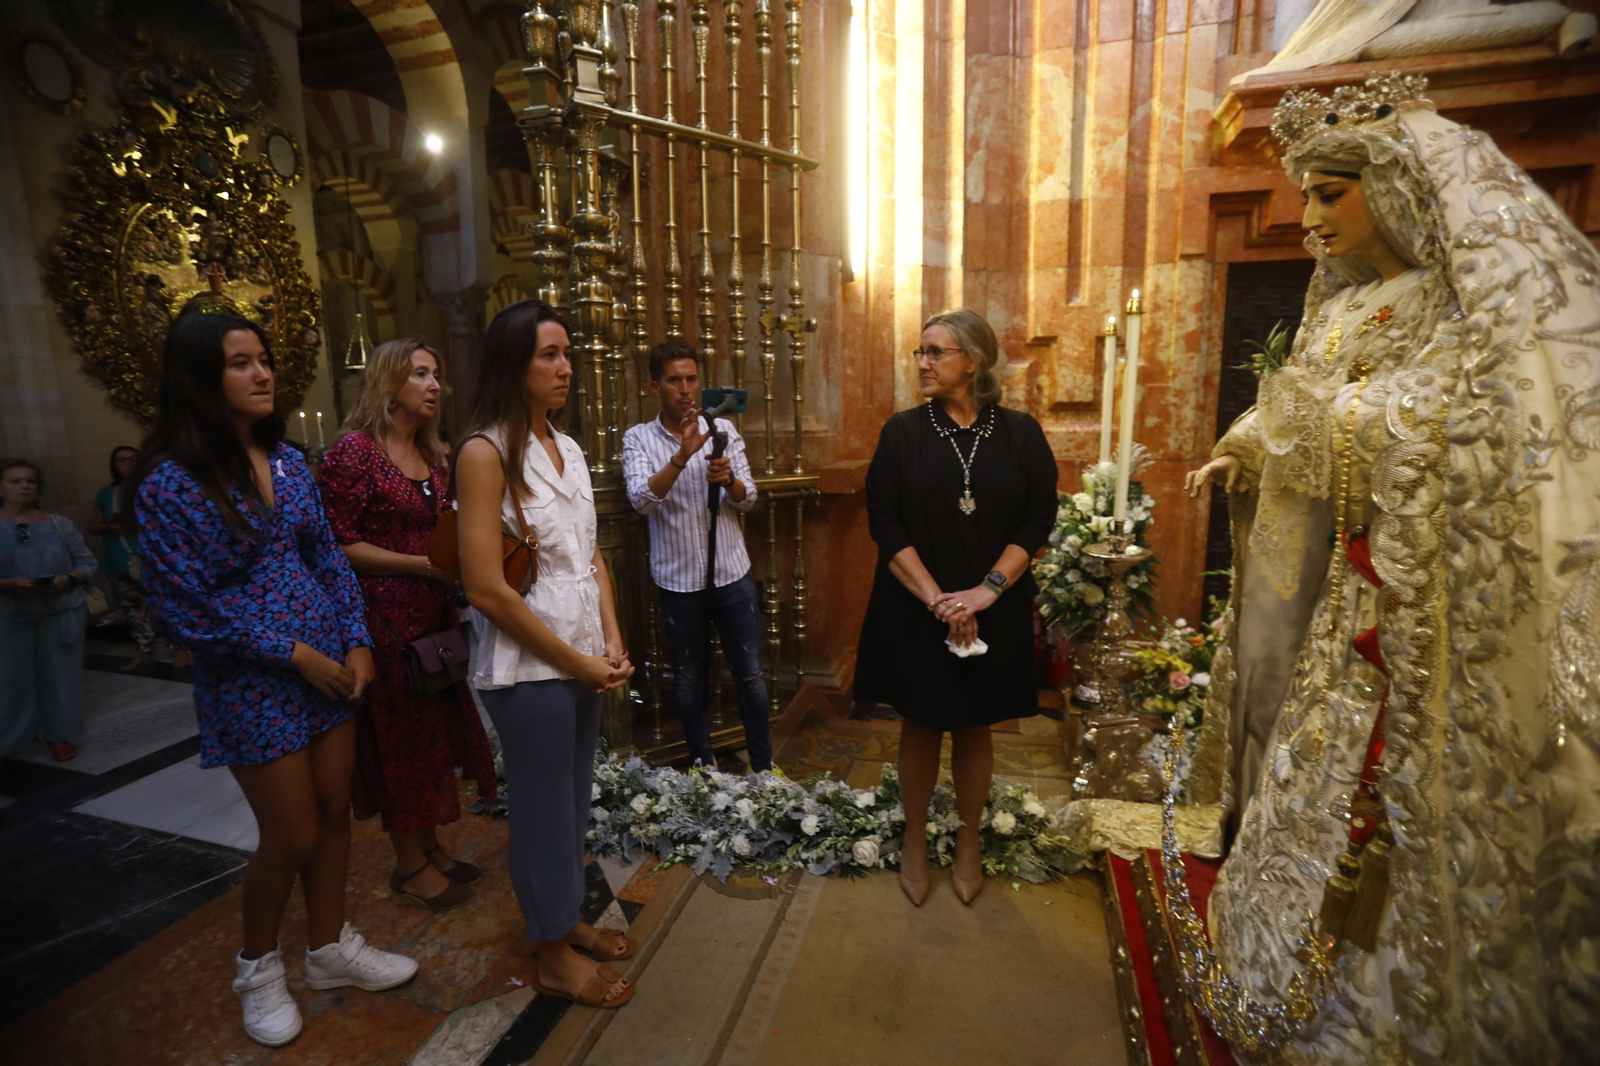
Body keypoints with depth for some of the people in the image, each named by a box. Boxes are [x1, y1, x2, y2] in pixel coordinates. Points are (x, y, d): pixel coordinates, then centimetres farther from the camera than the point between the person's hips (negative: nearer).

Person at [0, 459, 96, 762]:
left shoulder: (59, 523, 2)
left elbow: (87, 563, 4)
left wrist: (68, 580, -15)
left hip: (61, 613, 1)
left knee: (60, 675, 7)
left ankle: (59, 735, 21)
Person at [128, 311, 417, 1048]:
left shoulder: (288, 460, 3)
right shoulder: (168, 483, -14)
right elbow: (184, 608, -14)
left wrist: (356, 643, -3)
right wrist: (293, 654, -14)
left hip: (329, 663, 5)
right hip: (251, 682, -5)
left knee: (335, 815, 14)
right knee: (293, 837, 6)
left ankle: (330, 949, 36)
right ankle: (257, 968, 35)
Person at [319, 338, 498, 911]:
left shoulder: (431, 456, 12)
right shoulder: (354, 451, -12)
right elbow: (341, 545, -15)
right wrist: (423, 565, -19)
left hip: (435, 614, 7)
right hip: (386, 617, -7)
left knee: (436, 729, 14)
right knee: (399, 736, 5)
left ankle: (430, 846, 31)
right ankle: (410, 864, 23)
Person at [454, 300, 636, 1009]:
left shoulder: (567, 448, 8)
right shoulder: (485, 452, -14)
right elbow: (486, 588, -19)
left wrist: (612, 644, 0)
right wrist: (576, 661, -13)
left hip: (586, 661, 7)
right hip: (529, 669, -7)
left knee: (575, 798, 19)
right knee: (544, 810, 9)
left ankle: (567, 918, 40)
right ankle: (553, 954, 30)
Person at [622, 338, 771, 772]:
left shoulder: (724, 429, 3)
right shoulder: (638, 438, -4)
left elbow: (748, 499, 0)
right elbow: (641, 499, -19)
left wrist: (728, 480, -23)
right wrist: (682, 455, -33)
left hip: (733, 575, 1)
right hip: (678, 581, -1)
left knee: (750, 674, 8)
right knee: (688, 679, 13)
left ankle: (763, 766, 25)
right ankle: (704, 767, 31)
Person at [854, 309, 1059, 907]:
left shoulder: (1020, 433, 0)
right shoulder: (903, 432, -2)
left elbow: (1038, 520, -4)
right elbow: (884, 522, -8)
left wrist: (987, 589, -16)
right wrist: (937, 600, -16)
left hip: (994, 610, 1)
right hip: (914, 609, 0)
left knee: (975, 727, 14)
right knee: (921, 725, 12)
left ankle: (968, 842, 35)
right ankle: (915, 840, 32)